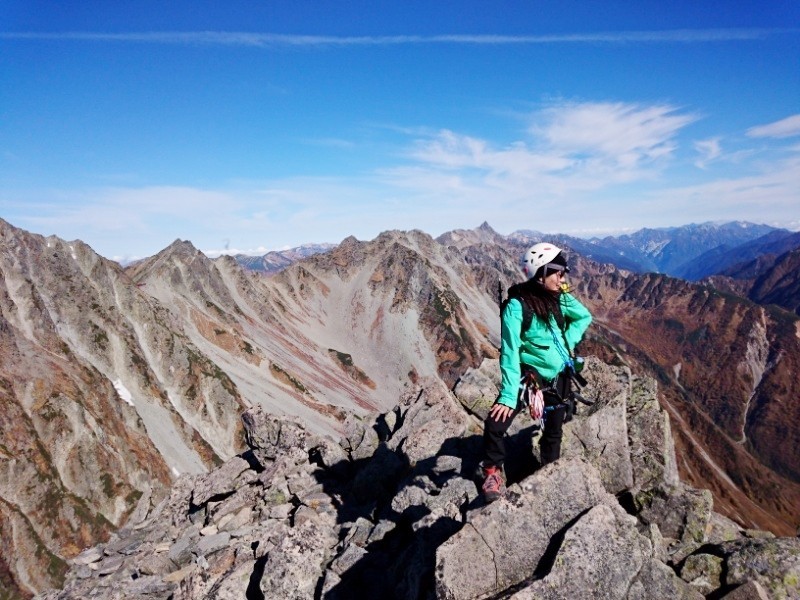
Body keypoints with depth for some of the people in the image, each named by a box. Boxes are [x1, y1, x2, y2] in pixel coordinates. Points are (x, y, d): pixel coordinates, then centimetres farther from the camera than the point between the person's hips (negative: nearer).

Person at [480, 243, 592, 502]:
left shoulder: (560, 299, -5)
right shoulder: (517, 305, -21)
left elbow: (585, 317, 15)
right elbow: (510, 353, -23)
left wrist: (568, 342, 0)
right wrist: (508, 395, -26)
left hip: (558, 378, 5)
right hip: (528, 378, -5)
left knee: (553, 432, 18)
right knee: (495, 424, -17)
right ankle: (493, 472, 9)